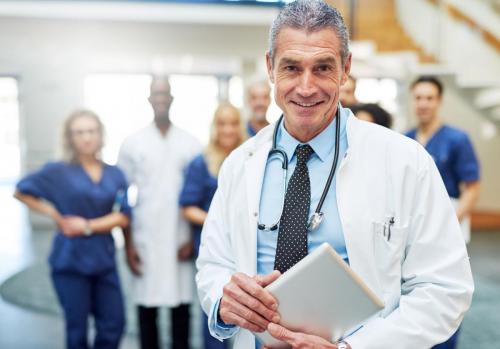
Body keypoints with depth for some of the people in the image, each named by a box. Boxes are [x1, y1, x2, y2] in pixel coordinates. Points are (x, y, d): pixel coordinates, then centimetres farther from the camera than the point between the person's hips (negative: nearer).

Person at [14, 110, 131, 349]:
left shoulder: (115, 175, 4)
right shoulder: (59, 171, -4)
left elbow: (122, 216, -2)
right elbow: (21, 191, 4)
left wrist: (88, 226, -13)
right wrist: (53, 214, -3)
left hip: (104, 259, 3)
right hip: (71, 260, -3)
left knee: (113, 325, 3)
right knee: (77, 330, 6)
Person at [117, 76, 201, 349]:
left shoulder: (190, 144, 4)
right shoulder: (133, 143, 3)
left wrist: (194, 238, -2)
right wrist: (128, 244, -1)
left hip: (180, 240, 0)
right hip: (145, 241, 0)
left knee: (181, 308, 7)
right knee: (146, 309, 6)